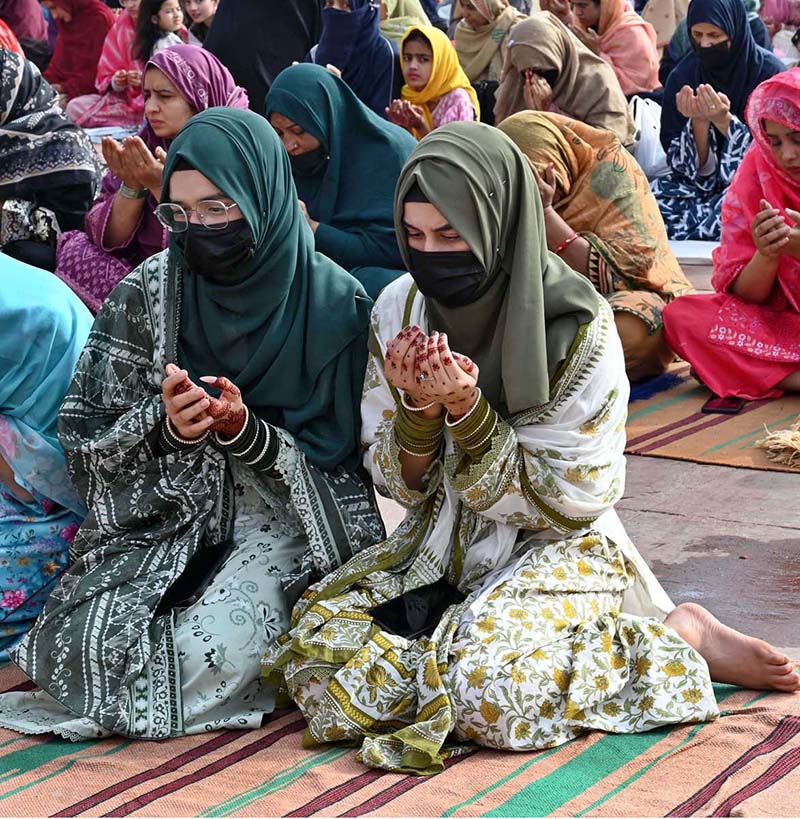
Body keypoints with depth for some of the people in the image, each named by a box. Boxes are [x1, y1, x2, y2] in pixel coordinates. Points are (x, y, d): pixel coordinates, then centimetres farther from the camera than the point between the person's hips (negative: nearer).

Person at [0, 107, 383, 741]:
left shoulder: (332, 300, -7)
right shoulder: (149, 291, -1)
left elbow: (337, 456, -6)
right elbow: (88, 435, -2)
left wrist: (247, 433, -24)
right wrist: (166, 426, -22)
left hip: (279, 521, -2)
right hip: (161, 515, 3)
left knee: (212, 656, -26)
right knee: (96, 645, -20)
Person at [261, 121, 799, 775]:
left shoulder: (578, 327, -17)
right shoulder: (400, 308, -3)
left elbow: (565, 499, -15)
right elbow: (398, 482, 0)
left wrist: (466, 410, -27)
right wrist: (417, 406, -21)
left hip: (556, 547, -4)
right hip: (437, 544, 5)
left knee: (487, 692, -33)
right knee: (320, 658, -20)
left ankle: (679, 640, -9)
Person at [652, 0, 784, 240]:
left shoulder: (769, 74, -10)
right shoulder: (682, 76, -1)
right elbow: (688, 166, -1)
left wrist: (725, 121, -25)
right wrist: (699, 123, -21)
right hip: (702, 184, 3)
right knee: (654, 199, -28)